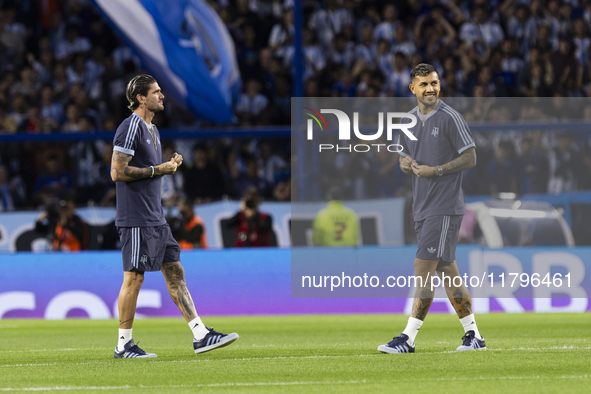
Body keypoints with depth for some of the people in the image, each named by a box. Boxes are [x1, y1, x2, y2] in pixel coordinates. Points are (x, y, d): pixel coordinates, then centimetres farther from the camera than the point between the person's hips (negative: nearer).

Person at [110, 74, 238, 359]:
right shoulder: (130, 128, -12)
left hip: (155, 218, 10)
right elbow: (117, 172, -19)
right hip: (135, 219, -10)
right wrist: (157, 170, -15)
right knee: (134, 278, -6)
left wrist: (171, 165, 9)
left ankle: (200, 335, 3)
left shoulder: (152, 130, 19)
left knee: (175, 273, 5)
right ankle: (124, 345, 1)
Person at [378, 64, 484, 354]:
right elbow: (403, 156, 22)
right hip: (422, 207, 8)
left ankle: (408, 338, -12)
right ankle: (473, 336, 17)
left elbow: (470, 158, -10)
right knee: (446, 271, 10)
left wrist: (436, 171, -17)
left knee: (424, 270, -11)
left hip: (445, 207, -8)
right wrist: (406, 162, -2)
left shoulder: (450, 118, -9)